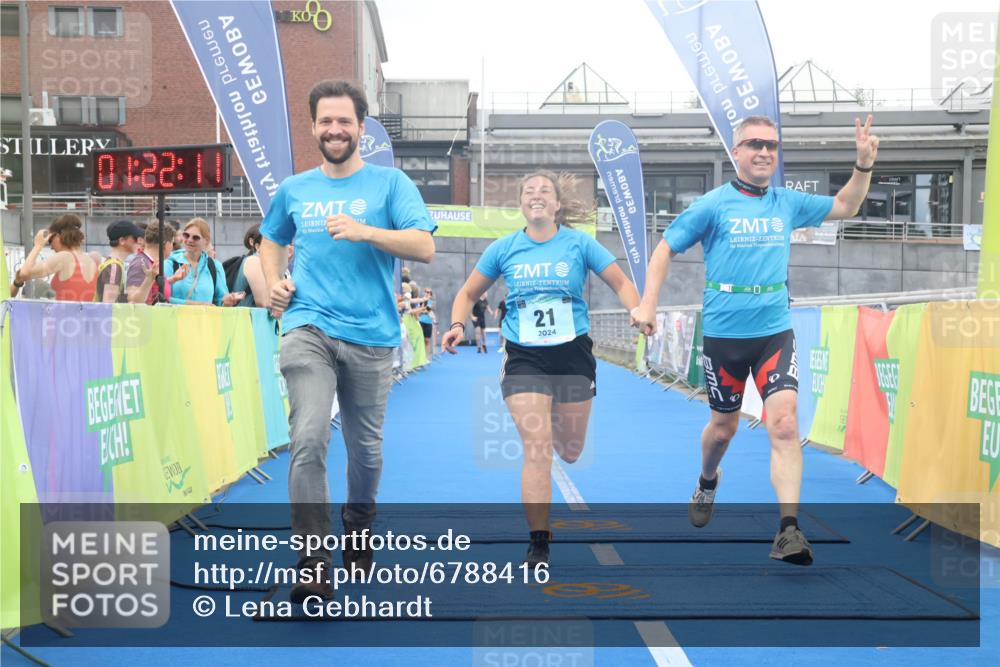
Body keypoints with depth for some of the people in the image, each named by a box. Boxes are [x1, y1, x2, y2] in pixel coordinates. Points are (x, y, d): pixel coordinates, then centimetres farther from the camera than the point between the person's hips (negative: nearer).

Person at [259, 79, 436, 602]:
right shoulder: (293, 189, 12)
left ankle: (358, 530, 38)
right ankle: (312, 564, -14)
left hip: (370, 334, 0)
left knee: (366, 446, 11)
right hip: (308, 328, 1)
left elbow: (424, 247, -8)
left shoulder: (389, 183, 2)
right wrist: (273, 282, 10)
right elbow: (272, 240, 30)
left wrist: (365, 231, -21)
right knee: (308, 439, -16)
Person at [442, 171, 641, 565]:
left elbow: (621, 284, 0)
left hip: (573, 355, 1)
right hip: (523, 359, -1)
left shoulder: (579, 244, -3)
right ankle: (538, 544, -5)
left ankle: (556, 422, 52)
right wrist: (458, 325, -9)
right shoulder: (504, 248, 1)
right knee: (536, 449, -12)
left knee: (570, 451, 12)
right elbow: (469, 293, 10)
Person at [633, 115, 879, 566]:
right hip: (723, 334, -2)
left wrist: (864, 165, 3)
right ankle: (707, 482, 48)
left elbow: (844, 207, 19)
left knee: (784, 424, -15)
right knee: (724, 426, 14)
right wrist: (647, 305, -7)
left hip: (775, 332, 2)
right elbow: (666, 248, 1)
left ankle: (788, 530, -17)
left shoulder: (788, 203, 5)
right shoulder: (713, 205, -5)